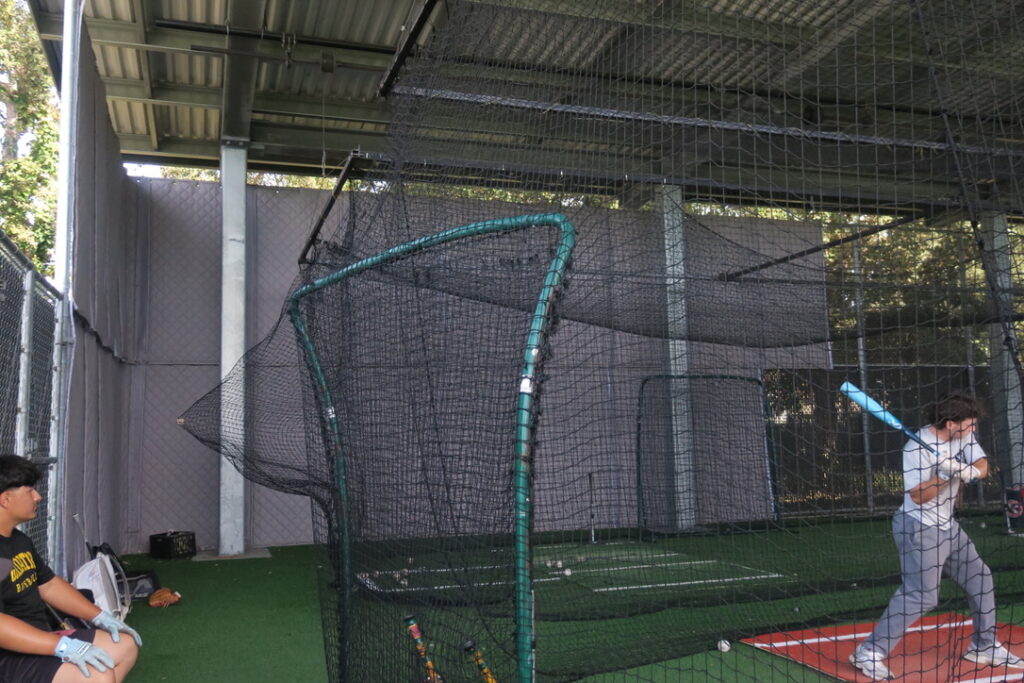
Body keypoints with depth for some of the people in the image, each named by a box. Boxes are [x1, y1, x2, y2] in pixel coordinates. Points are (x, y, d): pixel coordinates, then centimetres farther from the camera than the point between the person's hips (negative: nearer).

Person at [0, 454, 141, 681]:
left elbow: (49, 585, 21)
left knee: (125, 644, 9)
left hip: (40, 641, 11)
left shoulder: (20, 541, 11)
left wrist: (100, 617, 14)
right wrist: (64, 647, -32)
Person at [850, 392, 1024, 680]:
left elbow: (984, 467, -6)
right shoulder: (917, 448, -22)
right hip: (919, 528, -9)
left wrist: (968, 471, -27)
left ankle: (984, 647, 33)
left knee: (979, 579, 16)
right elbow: (918, 496, -22)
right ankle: (869, 653, -12)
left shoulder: (962, 435, 1)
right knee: (921, 595, -14)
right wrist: (945, 474, -34)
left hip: (947, 525, 9)